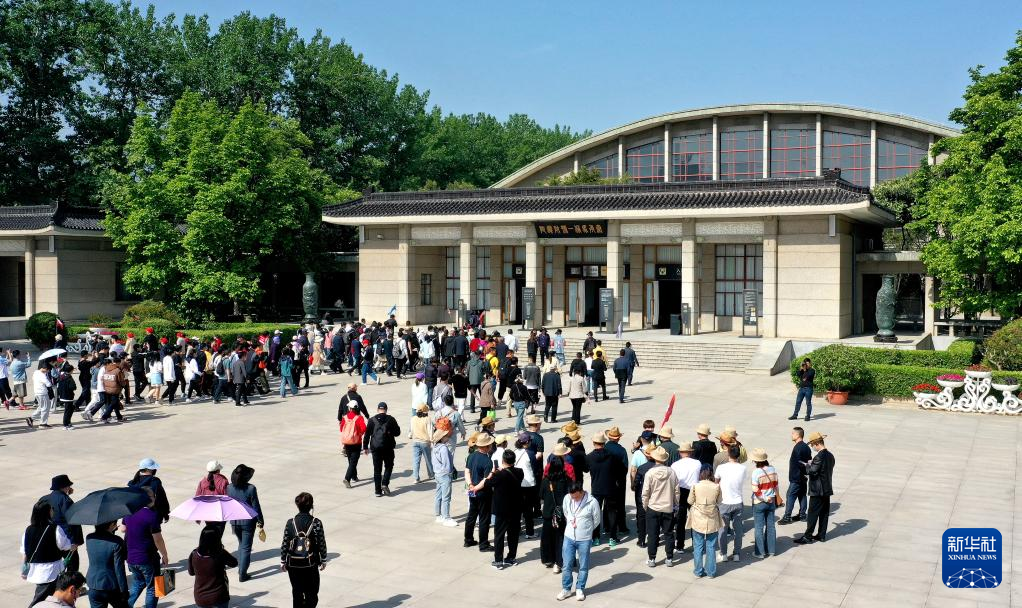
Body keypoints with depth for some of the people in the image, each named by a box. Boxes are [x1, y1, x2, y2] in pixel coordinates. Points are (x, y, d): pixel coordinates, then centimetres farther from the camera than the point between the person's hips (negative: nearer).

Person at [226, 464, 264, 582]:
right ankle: (242, 575, 9)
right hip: (248, 521, -4)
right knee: (246, 547, 7)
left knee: (241, 544, 25)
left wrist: (231, 519, 16)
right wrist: (260, 521, -1)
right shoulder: (251, 489, -18)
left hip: (234, 521, 4)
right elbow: (256, 507, -13)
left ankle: (240, 569, 29)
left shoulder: (229, 488, -6)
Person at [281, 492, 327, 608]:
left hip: (293, 564, 2)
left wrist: (283, 561, 10)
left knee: (297, 592, 16)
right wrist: (323, 560, 8)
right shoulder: (316, 523, -11)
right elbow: (322, 544, -6)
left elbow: (285, 544, -3)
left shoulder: (290, 523, -6)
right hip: (310, 564, -2)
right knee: (312, 595, 7)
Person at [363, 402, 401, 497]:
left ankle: (378, 491, 6)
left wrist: (365, 447, 8)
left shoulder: (372, 420, 1)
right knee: (389, 466, 15)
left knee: (377, 469, 7)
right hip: (388, 447, -1)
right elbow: (397, 432, 1)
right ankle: (385, 484, -5)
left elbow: (367, 434, 1)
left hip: (375, 447, 1)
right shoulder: (390, 419, -2)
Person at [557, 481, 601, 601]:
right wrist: (571, 522, 3)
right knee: (567, 565, 9)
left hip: (584, 539, -2)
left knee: (583, 566, 10)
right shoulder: (567, 498, -9)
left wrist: (585, 530, 4)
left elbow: (597, 520, -4)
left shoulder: (592, 502, -18)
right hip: (569, 537, 3)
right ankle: (566, 589, 23)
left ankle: (580, 589, 25)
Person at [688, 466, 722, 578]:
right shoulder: (716, 487, -11)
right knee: (711, 546, 11)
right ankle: (711, 571, 18)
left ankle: (698, 571, 15)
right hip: (712, 520, 1)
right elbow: (718, 502, 3)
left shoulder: (696, 486, -13)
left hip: (698, 521, -1)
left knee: (698, 546, 10)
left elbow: (690, 501, -1)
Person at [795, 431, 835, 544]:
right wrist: (811, 465, 10)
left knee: (813, 514, -2)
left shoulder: (819, 456, -21)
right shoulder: (830, 455, 7)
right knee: (824, 513, 13)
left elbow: (813, 471, -24)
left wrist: (807, 466, -5)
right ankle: (821, 535, 20)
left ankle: (807, 536, 3)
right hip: (827, 489, 9)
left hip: (818, 491, -9)